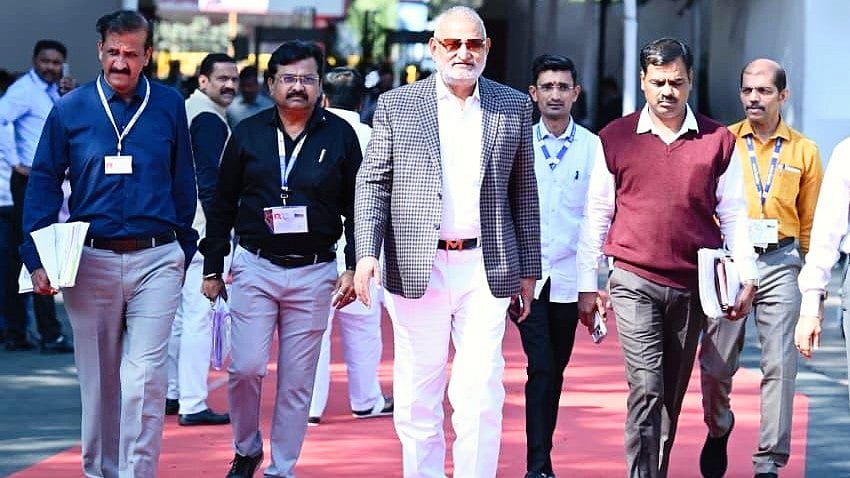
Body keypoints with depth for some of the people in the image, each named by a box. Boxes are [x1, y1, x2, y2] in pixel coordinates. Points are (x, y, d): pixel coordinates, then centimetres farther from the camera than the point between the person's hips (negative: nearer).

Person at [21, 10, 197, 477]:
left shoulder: (169, 106, 3)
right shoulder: (71, 109, 2)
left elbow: (184, 184, 11)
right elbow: (43, 183, 4)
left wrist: (184, 250, 12)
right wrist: (38, 258, -4)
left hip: (156, 259, -1)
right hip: (90, 259, 1)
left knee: (145, 374, -10)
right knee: (98, 378, 10)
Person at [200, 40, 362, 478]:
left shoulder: (340, 135, 3)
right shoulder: (248, 133, 4)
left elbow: (356, 207, 6)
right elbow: (223, 205, 9)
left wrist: (352, 268, -2)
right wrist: (212, 269, 8)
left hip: (314, 274, 0)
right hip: (255, 268, 0)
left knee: (297, 381, 3)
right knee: (245, 368, -7)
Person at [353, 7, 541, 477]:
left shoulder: (513, 107, 9)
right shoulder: (396, 105, 5)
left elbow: (524, 192, 12)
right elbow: (372, 183, 3)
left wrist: (528, 268, 10)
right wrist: (367, 254, -9)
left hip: (486, 270, 0)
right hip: (418, 269, 0)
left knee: (481, 394, -4)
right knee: (418, 395, 5)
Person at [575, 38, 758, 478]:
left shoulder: (718, 141, 4)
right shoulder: (615, 138, 3)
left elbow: (734, 214, 8)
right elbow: (597, 214, 7)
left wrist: (747, 277, 1)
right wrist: (587, 284, 6)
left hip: (692, 286, 2)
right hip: (634, 282, -2)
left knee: (672, 395, 10)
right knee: (647, 388, -13)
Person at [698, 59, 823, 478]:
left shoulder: (804, 151, 9)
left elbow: (811, 223, 12)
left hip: (779, 263, 0)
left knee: (780, 365, -6)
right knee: (716, 361, 2)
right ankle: (718, 430, 31)